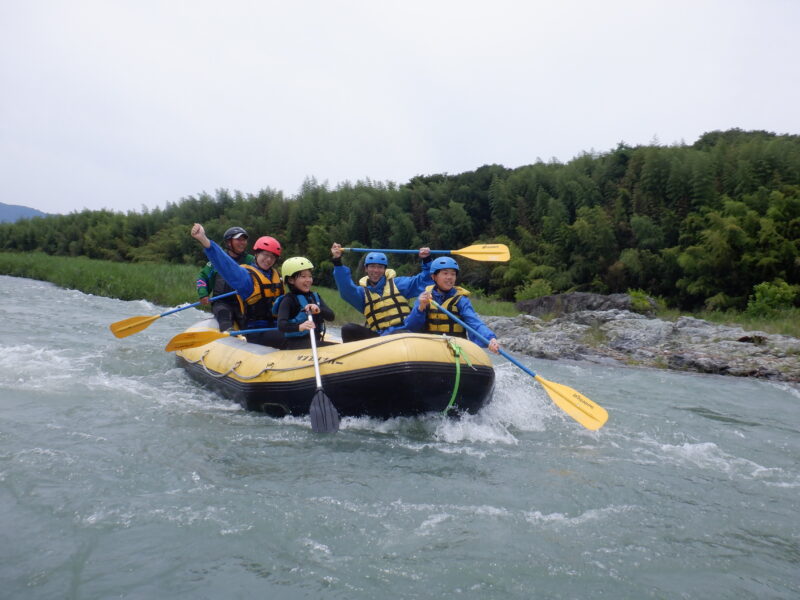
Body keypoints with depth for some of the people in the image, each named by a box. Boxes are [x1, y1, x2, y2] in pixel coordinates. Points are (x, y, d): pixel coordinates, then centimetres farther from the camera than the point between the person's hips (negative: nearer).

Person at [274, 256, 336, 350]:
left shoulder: (315, 297, 14)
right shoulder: (288, 300, -6)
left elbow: (331, 316, 1)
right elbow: (281, 325, -22)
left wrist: (319, 310, -22)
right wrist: (299, 327, -44)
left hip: (316, 341, 7)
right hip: (296, 344, -7)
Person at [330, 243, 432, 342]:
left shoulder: (397, 284, 13)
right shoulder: (362, 292, 14)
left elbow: (422, 281, 7)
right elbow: (346, 290, -7)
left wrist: (426, 260, -7)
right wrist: (337, 262, -17)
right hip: (379, 337, 3)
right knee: (348, 329, -15)